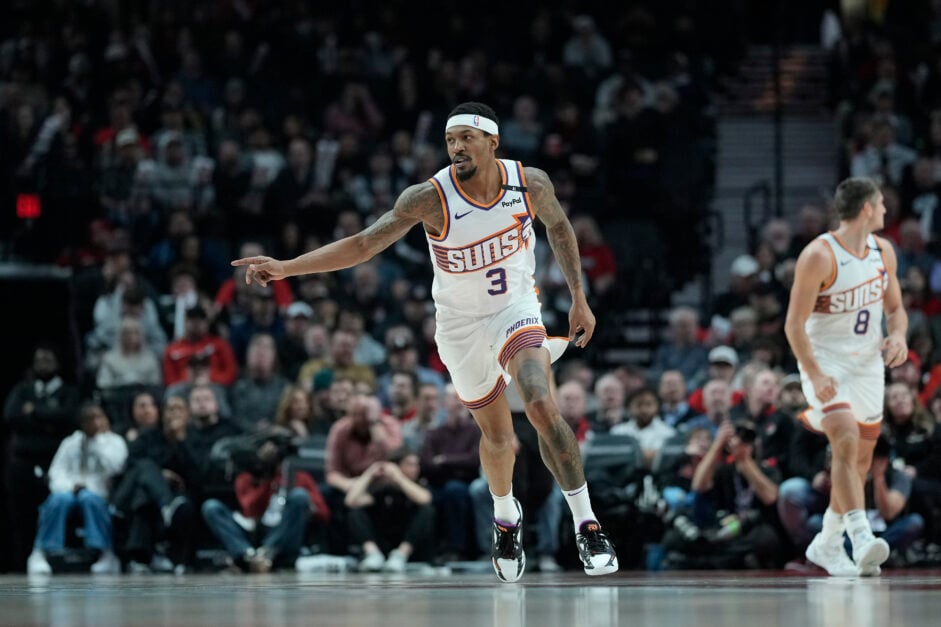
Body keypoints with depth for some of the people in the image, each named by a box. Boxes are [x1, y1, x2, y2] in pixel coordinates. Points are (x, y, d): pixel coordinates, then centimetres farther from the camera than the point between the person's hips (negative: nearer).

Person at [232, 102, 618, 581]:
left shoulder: (530, 184, -15)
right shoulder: (431, 198, -23)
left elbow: (559, 227, 7)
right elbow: (364, 244, -22)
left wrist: (579, 298, 8)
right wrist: (286, 267, -30)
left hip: (515, 307, 0)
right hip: (461, 322, 0)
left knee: (543, 407, -24)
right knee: (497, 435, 11)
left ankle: (586, 524, -14)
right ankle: (505, 515, 44)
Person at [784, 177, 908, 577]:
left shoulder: (883, 252, 2)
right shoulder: (819, 256, -19)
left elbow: (895, 307, 14)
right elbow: (794, 323, -19)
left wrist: (898, 336, -8)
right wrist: (814, 374, -29)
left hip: (867, 364, 7)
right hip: (825, 361, -7)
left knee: (861, 457, 12)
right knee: (846, 441, -25)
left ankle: (827, 544, 27)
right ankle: (861, 537, -35)